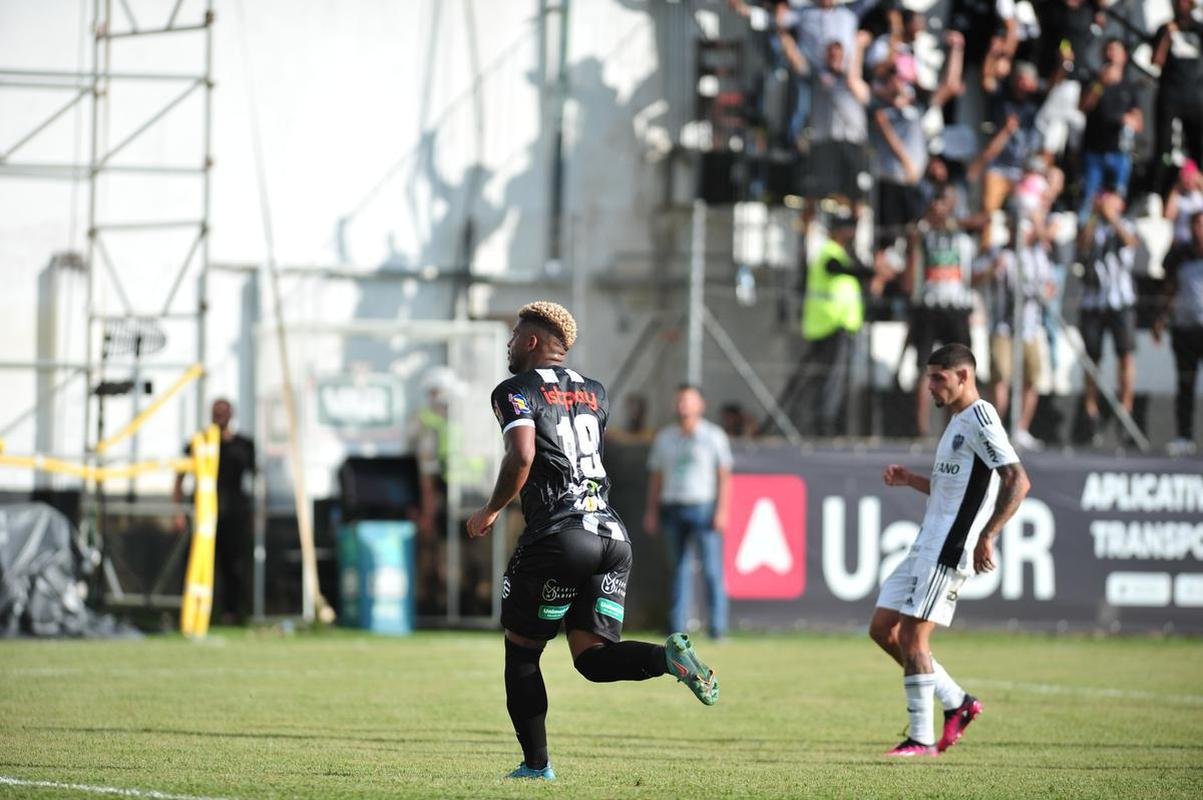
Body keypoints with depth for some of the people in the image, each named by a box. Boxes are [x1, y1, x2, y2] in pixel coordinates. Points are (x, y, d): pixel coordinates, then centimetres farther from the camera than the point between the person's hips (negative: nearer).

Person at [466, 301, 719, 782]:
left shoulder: (517, 391, -1)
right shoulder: (594, 393, 20)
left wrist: (490, 512, -3)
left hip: (558, 534, -6)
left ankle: (536, 764, 8)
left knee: (521, 651, 10)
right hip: (613, 535, 6)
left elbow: (522, 458, -16)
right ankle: (668, 657, -22)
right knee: (592, 657, 5)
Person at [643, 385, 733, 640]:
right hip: (672, 509, 4)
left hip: (704, 508, -4)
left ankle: (718, 626, -7)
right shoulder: (664, 437, 15)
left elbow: (724, 475, 0)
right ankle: (676, 626, 7)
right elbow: (656, 476, 17)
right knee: (679, 569, 5)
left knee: (712, 569, -8)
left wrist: (721, 510, -10)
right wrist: (651, 511, 9)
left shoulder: (713, 436, 4)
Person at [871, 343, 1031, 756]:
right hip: (926, 548, 10)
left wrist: (987, 536, -25)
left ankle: (921, 738, -5)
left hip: (948, 551, -10)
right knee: (882, 629, 9)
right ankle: (957, 702, 14)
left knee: (913, 638, -10)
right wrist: (910, 480, 15)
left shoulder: (980, 418, -11)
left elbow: (1018, 481, -20)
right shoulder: (958, 422, 20)